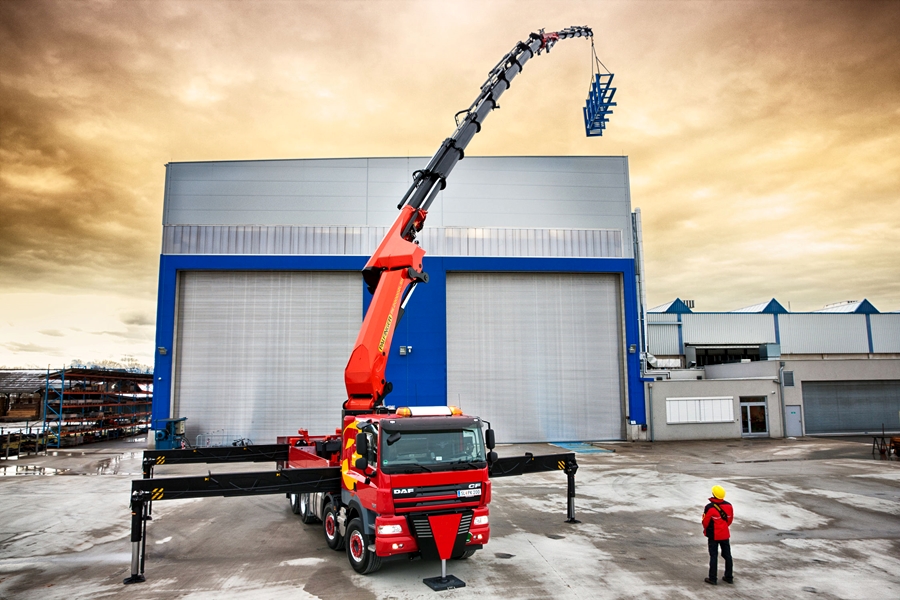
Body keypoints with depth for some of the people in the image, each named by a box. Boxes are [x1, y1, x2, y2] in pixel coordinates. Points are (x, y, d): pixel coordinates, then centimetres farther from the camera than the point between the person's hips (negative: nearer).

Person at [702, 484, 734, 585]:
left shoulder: (710, 507, -22)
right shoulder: (729, 506, -6)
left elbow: (705, 521, -13)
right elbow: (730, 519, 6)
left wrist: (706, 531, 9)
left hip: (713, 535, -5)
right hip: (725, 535, 5)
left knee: (714, 556, 3)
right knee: (727, 555, 16)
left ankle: (713, 578, 8)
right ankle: (729, 577, 26)